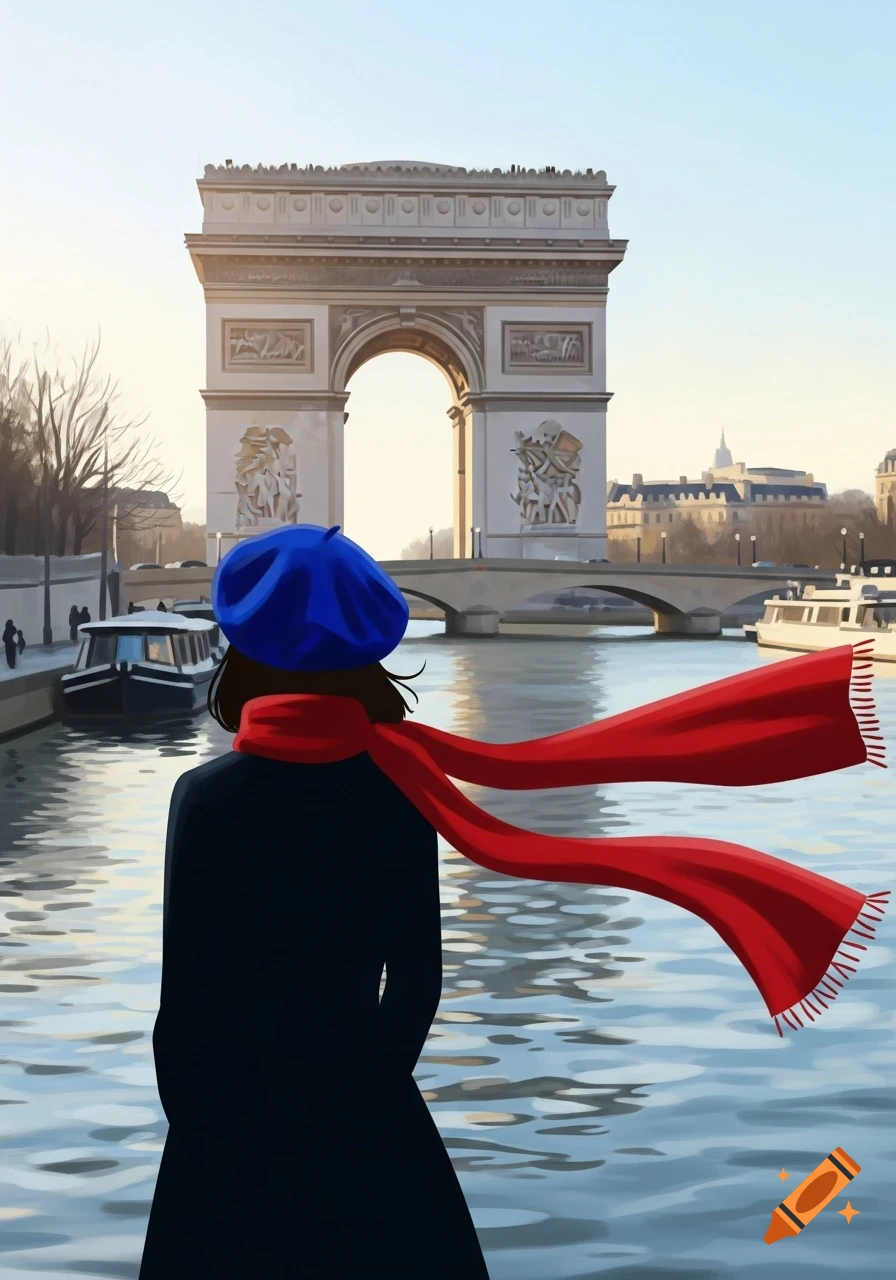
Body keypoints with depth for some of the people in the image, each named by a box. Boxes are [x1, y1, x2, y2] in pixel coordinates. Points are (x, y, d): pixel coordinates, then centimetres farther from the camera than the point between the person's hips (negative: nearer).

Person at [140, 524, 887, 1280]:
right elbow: (416, 982, -3)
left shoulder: (206, 798, -16)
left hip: (235, 1123, -2)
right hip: (363, 1119, 2)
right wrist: (363, 1092, 12)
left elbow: (188, 997, -11)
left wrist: (195, 1127, 3)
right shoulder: (397, 787, -8)